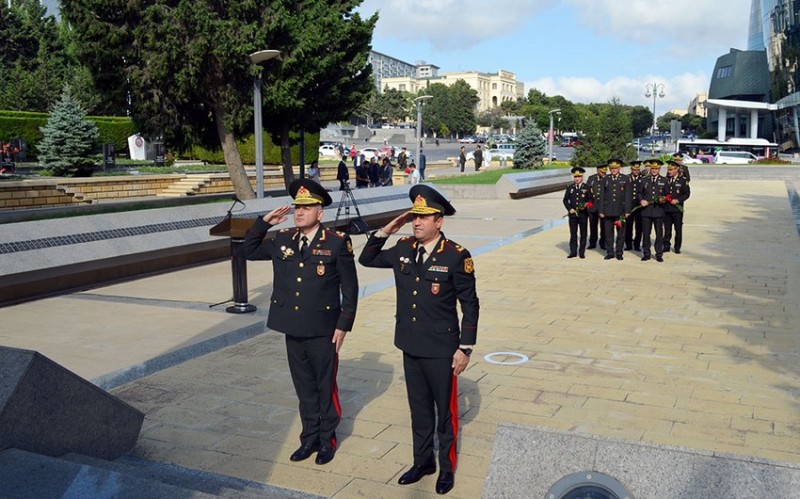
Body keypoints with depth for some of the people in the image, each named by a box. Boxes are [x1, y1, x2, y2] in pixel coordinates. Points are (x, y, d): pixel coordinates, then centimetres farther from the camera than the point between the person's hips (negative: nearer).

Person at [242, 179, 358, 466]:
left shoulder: (337, 242, -9)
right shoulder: (282, 240, 5)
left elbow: (350, 288, -7)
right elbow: (248, 251, 17)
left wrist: (343, 326, -10)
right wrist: (264, 223, 4)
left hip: (323, 332, -4)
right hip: (293, 331, 5)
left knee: (325, 387, 10)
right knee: (304, 388, 16)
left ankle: (327, 439, 26)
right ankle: (309, 438, 30)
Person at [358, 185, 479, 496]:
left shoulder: (456, 256, -14)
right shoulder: (403, 249, 1)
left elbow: (470, 305, -10)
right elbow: (366, 259, 14)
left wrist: (465, 348, -11)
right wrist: (386, 231, -1)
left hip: (441, 351, -5)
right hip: (411, 347, 5)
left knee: (445, 410, 11)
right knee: (419, 409, 18)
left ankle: (447, 467, 29)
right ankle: (423, 461, 35)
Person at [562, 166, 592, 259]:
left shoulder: (587, 188, 3)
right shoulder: (570, 188, 8)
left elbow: (590, 199, 4)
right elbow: (565, 200, 9)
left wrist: (586, 205, -15)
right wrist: (570, 209, -4)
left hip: (583, 214, -1)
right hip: (572, 214, 2)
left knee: (583, 234, 3)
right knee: (573, 234, 4)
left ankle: (582, 252, 9)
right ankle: (573, 252, 9)